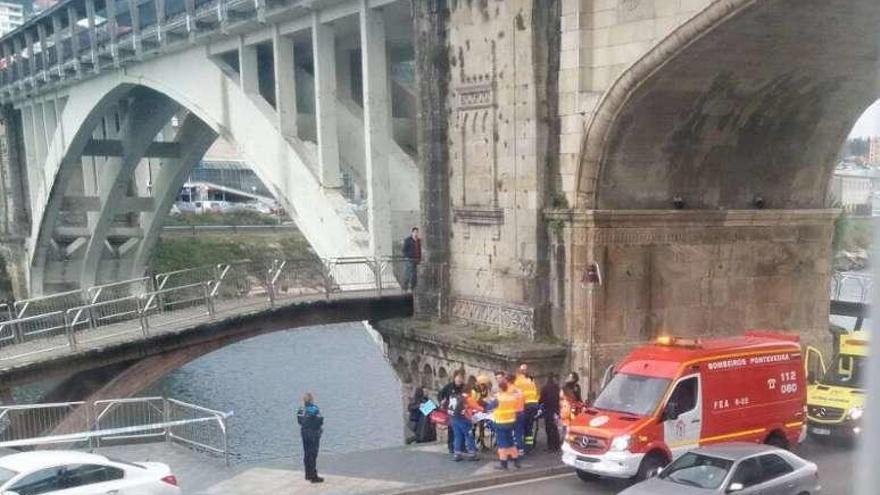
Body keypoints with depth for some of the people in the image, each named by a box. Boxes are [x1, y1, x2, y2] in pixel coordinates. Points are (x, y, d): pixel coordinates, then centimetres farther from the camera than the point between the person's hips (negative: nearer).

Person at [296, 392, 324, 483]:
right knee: (313, 455, -3)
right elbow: (319, 422, -19)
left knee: (306, 454, 15)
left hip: (304, 432, 6)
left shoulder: (300, 410, 1)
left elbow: (299, 421, 6)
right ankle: (314, 476, -1)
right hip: (314, 433, -6)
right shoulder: (314, 410, -19)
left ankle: (308, 474, 26)